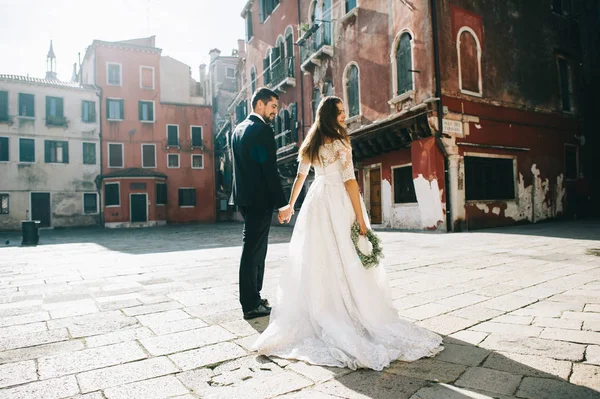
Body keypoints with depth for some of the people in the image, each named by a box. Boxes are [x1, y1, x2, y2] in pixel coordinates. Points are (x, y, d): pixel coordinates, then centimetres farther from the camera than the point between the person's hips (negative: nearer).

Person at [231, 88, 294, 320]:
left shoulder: (239, 129, 16)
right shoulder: (262, 130, -13)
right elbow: (270, 170, -19)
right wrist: (283, 203, -16)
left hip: (244, 197, 9)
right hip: (259, 199, -9)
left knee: (255, 249, 17)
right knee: (253, 250, -3)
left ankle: (253, 298, 26)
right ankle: (251, 306, 7)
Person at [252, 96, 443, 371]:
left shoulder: (311, 143, 11)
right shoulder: (340, 142, -10)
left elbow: (300, 176, 18)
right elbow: (349, 181, -16)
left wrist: (290, 204, 29)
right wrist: (361, 219, -16)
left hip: (316, 202, 7)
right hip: (339, 204, -6)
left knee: (316, 262, 11)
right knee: (346, 262, -1)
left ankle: (319, 317, 22)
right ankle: (360, 316, 7)